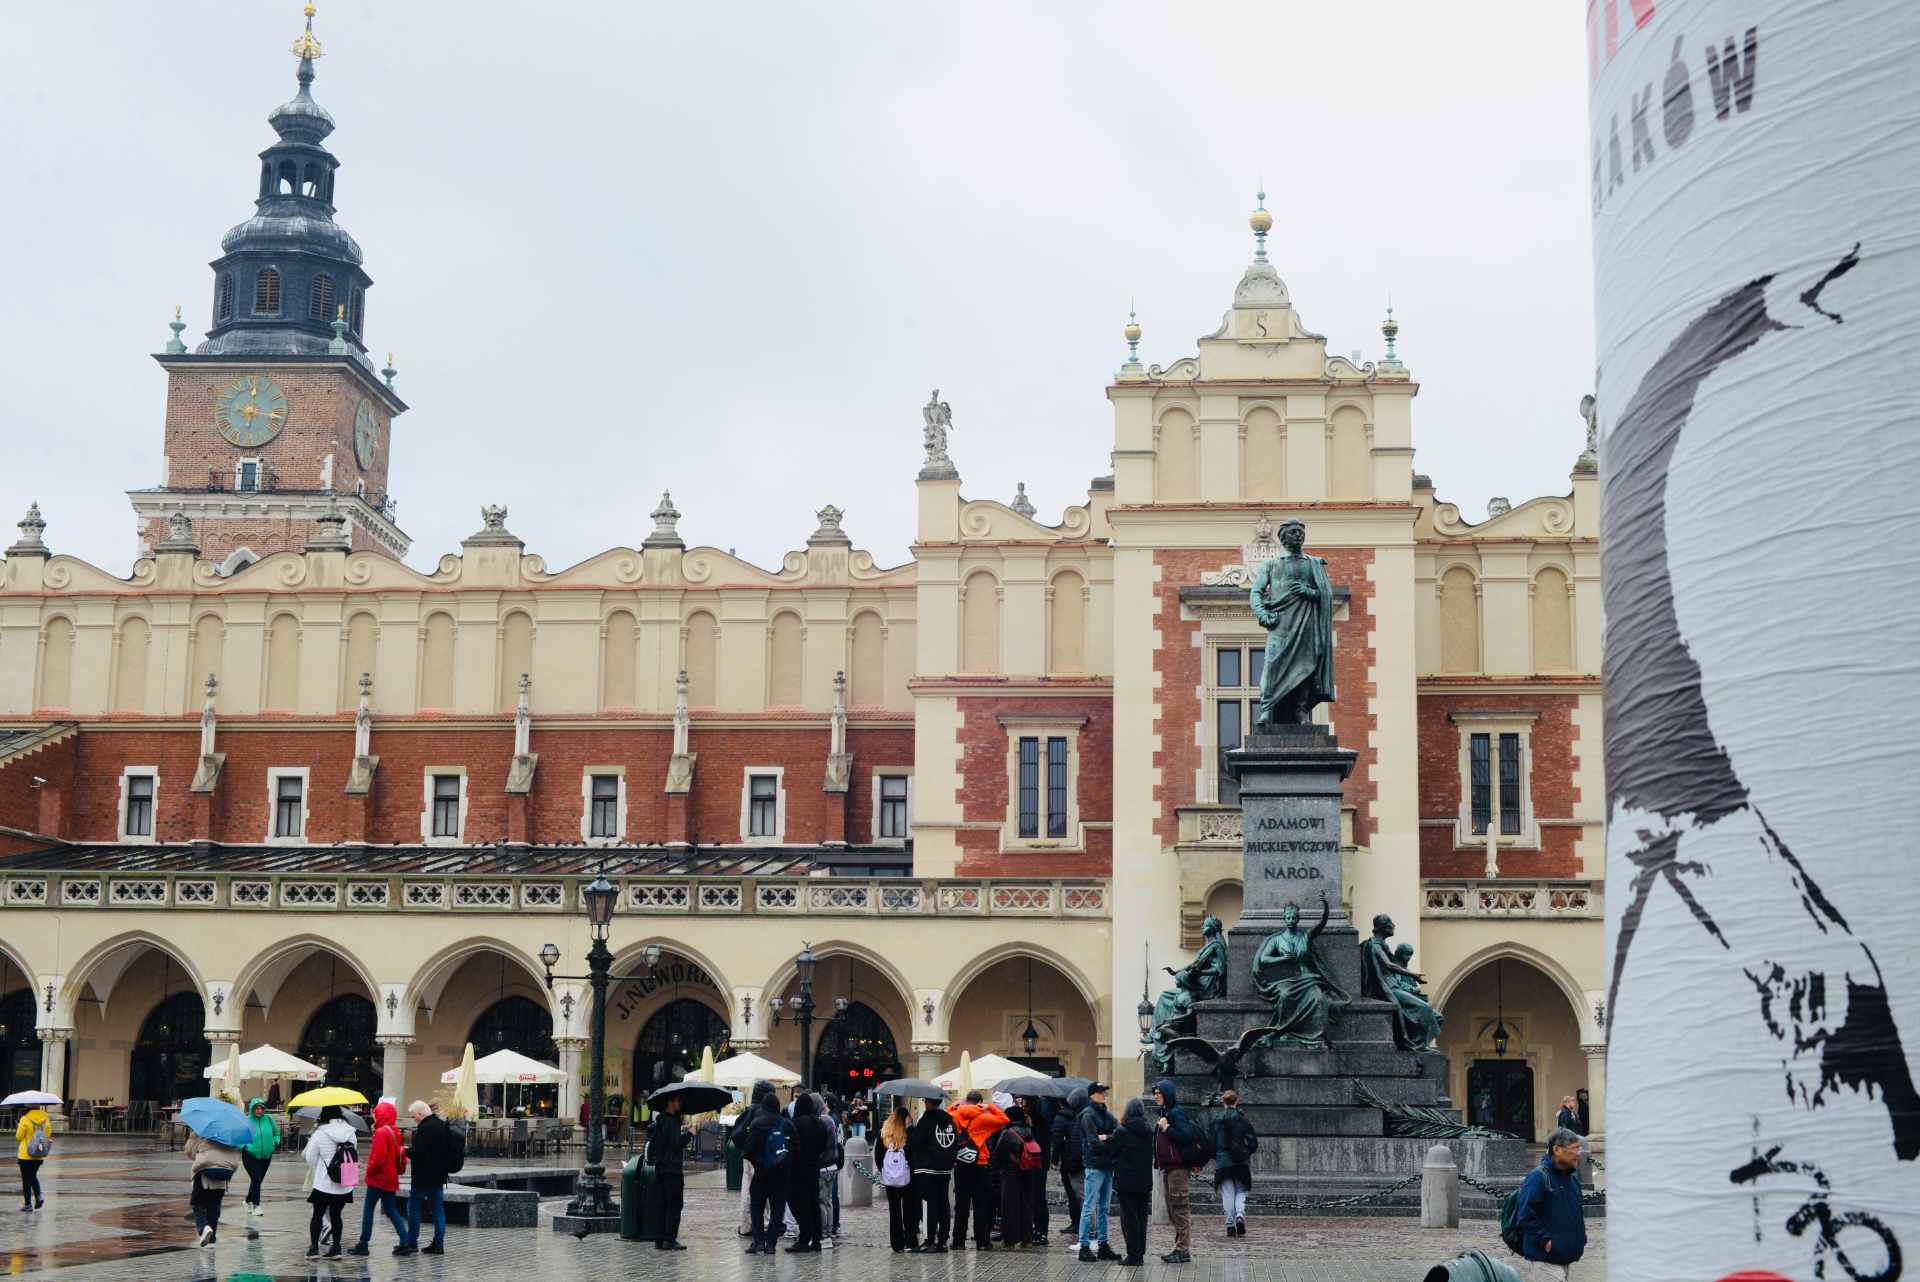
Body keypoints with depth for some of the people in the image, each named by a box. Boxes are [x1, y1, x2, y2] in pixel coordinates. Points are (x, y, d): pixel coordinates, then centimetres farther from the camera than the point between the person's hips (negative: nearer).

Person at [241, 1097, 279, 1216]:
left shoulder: (268, 1119, 2)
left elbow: (276, 1133, 16)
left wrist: (276, 1144, 2)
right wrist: (244, 1147, -16)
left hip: (266, 1156, 4)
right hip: (250, 1156, -4)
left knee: (258, 1180, 13)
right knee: (256, 1179, -14)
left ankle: (249, 1202, 33)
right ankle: (256, 1206, -8)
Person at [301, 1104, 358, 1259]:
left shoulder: (320, 1133, -13)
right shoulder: (350, 1133, -2)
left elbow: (310, 1158, -5)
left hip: (324, 1184, -3)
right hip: (345, 1184, 3)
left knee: (317, 1214, 11)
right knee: (336, 1215, 14)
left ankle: (313, 1247, 11)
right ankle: (336, 1247, 10)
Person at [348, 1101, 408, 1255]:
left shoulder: (381, 1133, -16)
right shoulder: (395, 1132, 12)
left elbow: (378, 1158, -22)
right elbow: (399, 1154, 17)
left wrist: (370, 1172, -10)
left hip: (378, 1178, -8)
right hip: (391, 1179, 8)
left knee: (368, 1208, 0)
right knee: (391, 1209, 11)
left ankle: (363, 1244, 2)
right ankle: (405, 1241, 4)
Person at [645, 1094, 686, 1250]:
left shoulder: (662, 1119, 15)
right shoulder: (669, 1121, -15)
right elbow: (675, 1144, -21)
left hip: (661, 1168, 9)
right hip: (672, 1168, -9)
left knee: (663, 1205, 11)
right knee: (674, 1205, -4)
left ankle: (659, 1240, 11)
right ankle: (669, 1239, -5)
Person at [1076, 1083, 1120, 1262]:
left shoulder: (1107, 1114, 16)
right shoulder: (1088, 1115, -7)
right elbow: (1093, 1143, -15)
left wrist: (1106, 1137, -12)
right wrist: (1112, 1147, -8)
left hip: (1107, 1166, 8)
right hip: (1095, 1166, -8)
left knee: (1104, 1208, 11)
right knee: (1090, 1207, -6)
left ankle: (1103, 1245, 16)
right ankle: (1085, 1247, -3)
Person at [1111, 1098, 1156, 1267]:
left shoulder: (1121, 1132, -12)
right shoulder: (1150, 1131, 3)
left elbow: (1112, 1152, -4)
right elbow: (1153, 1154, 11)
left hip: (1126, 1181, -5)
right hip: (1145, 1182, 5)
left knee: (1129, 1218, -1)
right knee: (1141, 1218, 12)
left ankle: (1133, 1256, -3)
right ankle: (1140, 1254, 15)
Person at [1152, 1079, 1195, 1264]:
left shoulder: (1176, 1113, -12)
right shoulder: (1164, 1113, 18)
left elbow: (1186, 1135, -24)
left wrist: (1166, 1128, -18)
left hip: (1178, 1168, -10)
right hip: (1167, 1168, 10)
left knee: (1180, 1209, -7)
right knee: (1173, 1210, 13)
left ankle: (1183, 1250, -6)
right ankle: (1180, 1247, 18)